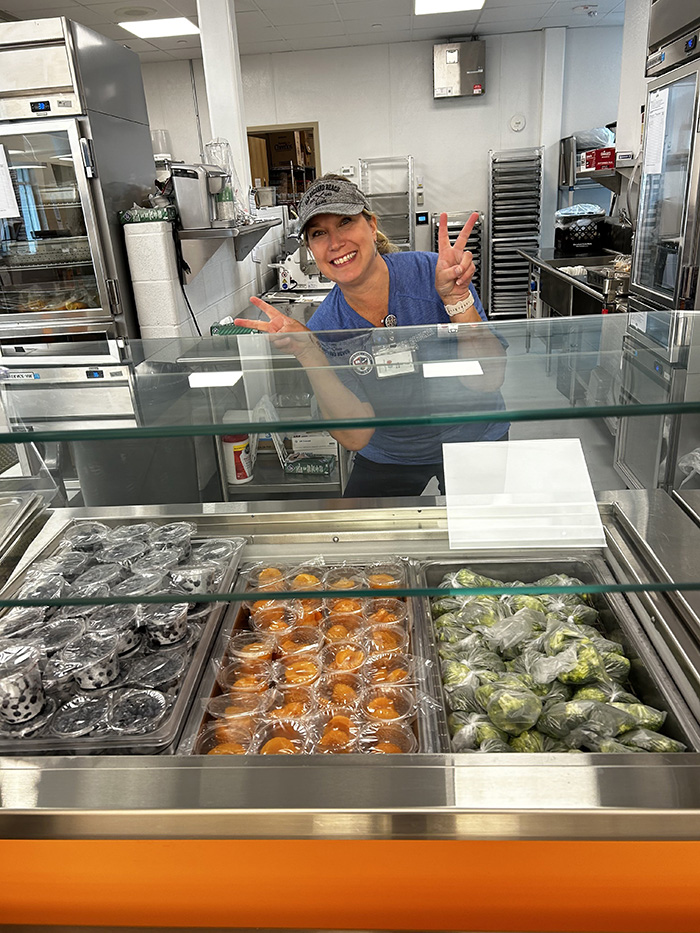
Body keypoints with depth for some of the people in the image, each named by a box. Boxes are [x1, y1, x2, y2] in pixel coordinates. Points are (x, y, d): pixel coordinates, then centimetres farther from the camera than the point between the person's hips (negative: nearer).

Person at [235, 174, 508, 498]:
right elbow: (356, 437, -22)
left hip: (472, 440, -1)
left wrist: (456, 297, -36)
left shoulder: (430, 272, -20)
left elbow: (488, 380, -23)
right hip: (388, 457, 1)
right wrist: (308, 355, -31)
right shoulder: (324, 329, -14)